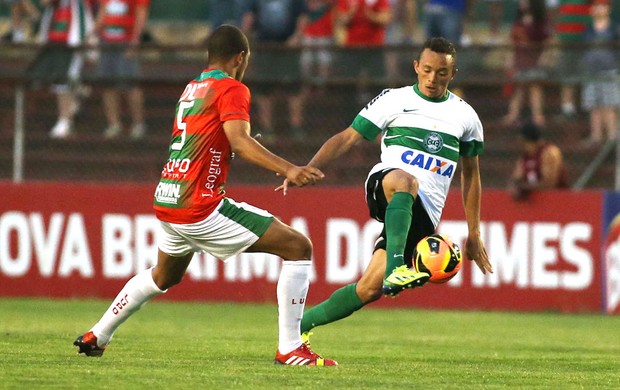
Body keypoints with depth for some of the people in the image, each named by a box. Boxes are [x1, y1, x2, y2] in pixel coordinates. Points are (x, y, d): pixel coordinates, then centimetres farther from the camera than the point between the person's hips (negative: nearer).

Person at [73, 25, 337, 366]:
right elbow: (239, 141, -21)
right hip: (200, 206, -8)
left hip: (165, 202, 8)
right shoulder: (232, 89, -6)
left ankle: (96, 337, 42)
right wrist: (287, 170, -32)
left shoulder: (191, 89, 18)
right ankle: (290, 349, -10)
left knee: (164, 275, 36)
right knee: (298, 247, -5)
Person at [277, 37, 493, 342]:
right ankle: (395, 268, -58)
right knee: (404, 181, -42)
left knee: (370, 288, -11)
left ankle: (300, 325, 5)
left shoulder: (465, 117, 15)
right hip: (383, 188, -3)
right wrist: (307, 169, -10)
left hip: (423, 214, 3)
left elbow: (470, 174, 24)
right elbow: (347, 138, 5)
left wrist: (474, 234, 21)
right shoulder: (394, 100, 7)